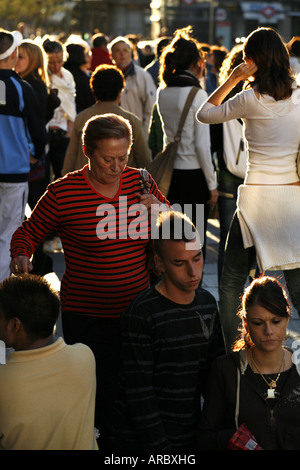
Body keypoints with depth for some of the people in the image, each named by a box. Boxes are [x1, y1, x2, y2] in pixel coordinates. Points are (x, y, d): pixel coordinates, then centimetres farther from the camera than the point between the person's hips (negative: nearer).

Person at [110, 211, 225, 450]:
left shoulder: (207, 303, 5)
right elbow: (139, 395, -17)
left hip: (191, 438, 6)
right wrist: (161, 448, -18)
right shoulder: (141, 314, -17)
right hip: (141, 441, -6)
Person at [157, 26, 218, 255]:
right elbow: (202, 145, -15)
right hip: (193, 174, -6)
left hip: (170, 173, 6)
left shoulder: (162, 93, 4)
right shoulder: (197, 94, -14)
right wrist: (212, 184, -9)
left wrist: (197, 78, 19)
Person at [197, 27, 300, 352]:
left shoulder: (251, 99, -8)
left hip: (257, 197, -4)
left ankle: (225, 350, 13)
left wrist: (233, 79, 4)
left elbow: (204, 114, 3)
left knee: (233, 277, 10)